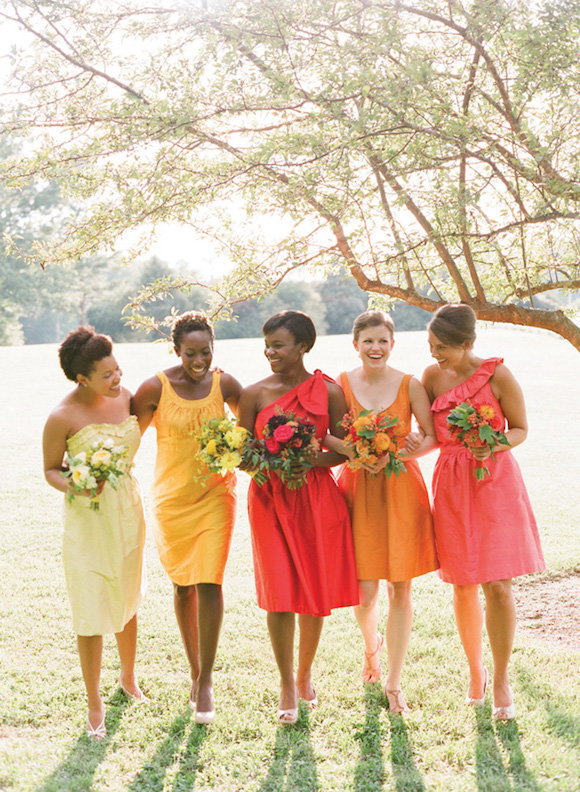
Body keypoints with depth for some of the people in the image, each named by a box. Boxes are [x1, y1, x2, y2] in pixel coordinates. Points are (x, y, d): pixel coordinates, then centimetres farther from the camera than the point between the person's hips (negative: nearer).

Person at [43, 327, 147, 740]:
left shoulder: (125, 396, -3)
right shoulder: (63, 417, -18)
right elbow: (51, 469, -6)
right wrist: (76, 488, -25)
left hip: (128, 510, 5)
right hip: (88, 518, -5)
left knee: (128, 599, 19)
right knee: (92, 612, 1)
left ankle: (128, 676, 42)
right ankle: (95, 703, 17)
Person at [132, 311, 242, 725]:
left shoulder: (224, 384, -4)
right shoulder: (155, 388, -10)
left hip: (215, 494, 0)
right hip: (172, 498, 0)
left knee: (209, 583, -8)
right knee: (183, 585, 11)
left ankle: (206, 681, 4)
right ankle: (194, 670, 29)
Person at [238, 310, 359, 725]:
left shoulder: (329, 391, -1)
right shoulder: (255, 394, 0)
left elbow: (343, 449, 0)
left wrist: (307, 461, -17)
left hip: (318, 498, 0)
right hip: (270, 499, 0)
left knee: (317, 591, 7)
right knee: (280, 593, -2)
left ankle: (305, 674, 29)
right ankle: (287, 685, 15)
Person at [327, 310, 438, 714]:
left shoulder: (410, 386, -1)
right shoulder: (341, 384, 0)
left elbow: (433, 437, -3)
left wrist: (396, 454, -18)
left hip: (401, 488, 0)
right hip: (357, 490, 0)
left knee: (400, 590, 3)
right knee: (364, 592, -2)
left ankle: (394, 683, 17)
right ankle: (372, 645, 35)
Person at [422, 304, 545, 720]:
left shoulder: (498, 376, -10)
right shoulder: (432, 377, 2)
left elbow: (521, 429, -2)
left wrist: (492, 446, -20)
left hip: (495, 482, -3)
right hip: (452, 485, 3)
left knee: (498, 587, -5)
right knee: (464, 586, 8)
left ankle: (502, 678, 13)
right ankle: (476, 672, 27)